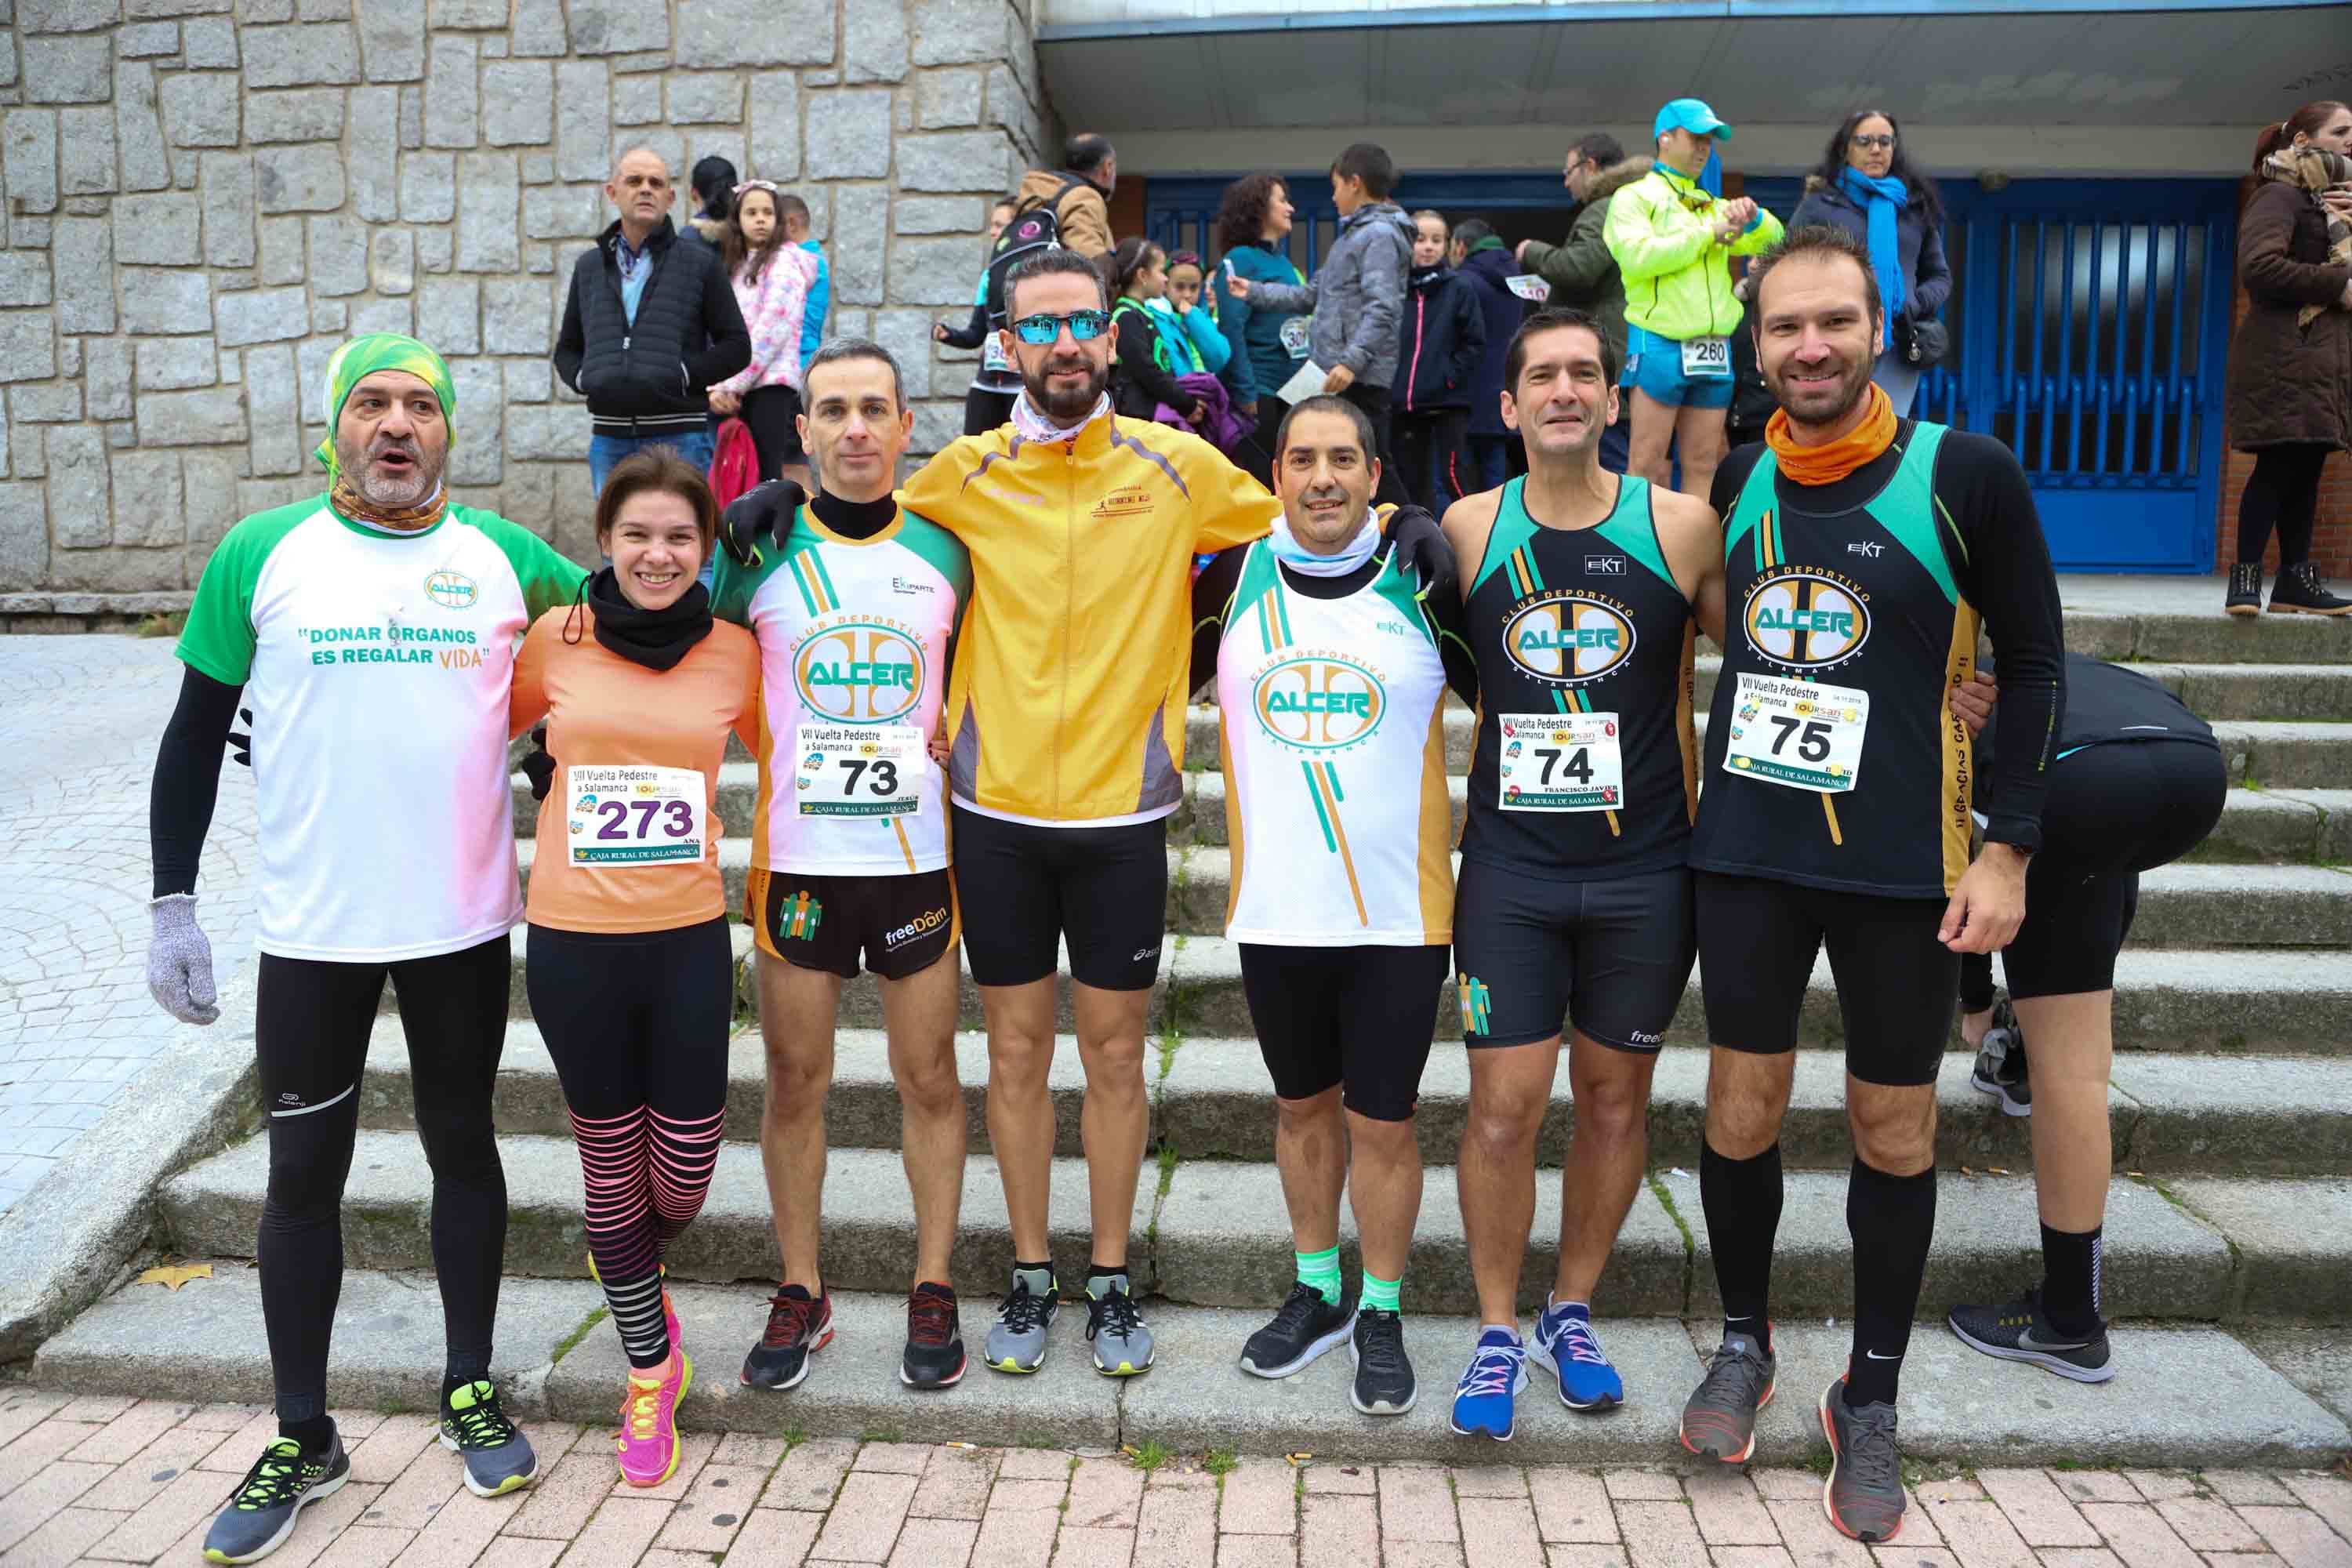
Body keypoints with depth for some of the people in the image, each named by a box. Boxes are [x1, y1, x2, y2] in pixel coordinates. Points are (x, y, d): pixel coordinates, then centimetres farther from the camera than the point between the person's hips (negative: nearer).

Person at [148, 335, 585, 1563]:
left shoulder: (504, 558, 1)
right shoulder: (261, 555, -2)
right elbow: (195, 736, 3)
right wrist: (173, 903, 0)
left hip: (465, 922, 1)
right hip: (311, 931, -1)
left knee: (462, 1144, 13)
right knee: (304, 1172, 8)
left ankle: (470, 1392, 30)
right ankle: (302, 1440, 25)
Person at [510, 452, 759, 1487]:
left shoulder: (733, 653, 0)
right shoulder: (556, 639, -2)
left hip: (689, 938, 1)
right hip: (573, 939, 0)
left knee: (684, 1176, 5)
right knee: (611, 1163, 11)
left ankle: (634, 1271, 42)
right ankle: (651, 1368, 33)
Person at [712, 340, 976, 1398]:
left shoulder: (943, 553, 4)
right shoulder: (759, 550, -1)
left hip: (916, 853, 1)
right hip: (796, 857, -1)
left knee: (928, 1075, 7)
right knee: (795, 1078, 7)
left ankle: (933, 1291, 21)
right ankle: (800, 1295, 23)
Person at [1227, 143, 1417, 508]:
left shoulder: (1380, 234, -8)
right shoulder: (1352, 235, 23)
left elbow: (1382, 309, -20)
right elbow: (1313, 297, 25)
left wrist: (1352, 361, -28)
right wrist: (1254, 292, 24)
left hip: (1360, 379, -10)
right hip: (1334, 375, 10)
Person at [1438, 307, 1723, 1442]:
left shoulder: (1679, 527, -3)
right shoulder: (1471, 530, 0)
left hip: (1644, 868, 0)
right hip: (1509, 867, 0)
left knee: (1615, 1096, 11)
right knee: (1503, 1104, -1)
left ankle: (1573, 1309, 31)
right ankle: (1498, 1330, 18)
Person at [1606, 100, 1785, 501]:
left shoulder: (1715, 206, 23)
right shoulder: (1634, 197, 4)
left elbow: (1772, 239, 17)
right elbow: (1637, 255, -14)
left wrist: (1753, 218, -5)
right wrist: (1707, 234, -9)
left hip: (1715, 351, 6)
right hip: (1659, 345, -6)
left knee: (1702, 467, 6)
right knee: (1647, 466, -7)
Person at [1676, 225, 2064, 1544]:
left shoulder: (1966, 474, -7)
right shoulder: (1741, 479, 3)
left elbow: (2034, 665, -2)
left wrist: (2009, 848, -7)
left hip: (1905, 865, -2)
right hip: (1749, 854, 3)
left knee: (1896, 1129, 8)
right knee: (1743, 1106, 9)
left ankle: (1872, 1399, 27)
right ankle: (1746, 1342, 32)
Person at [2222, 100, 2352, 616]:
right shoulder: (2280, 196, -5)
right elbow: (2258, 267, -20)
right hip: (2286, 354, -9)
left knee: (2305, 466, 6)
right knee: (2281, 464, -12)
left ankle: (2295, 580, 8)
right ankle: (2246, 575, -8)